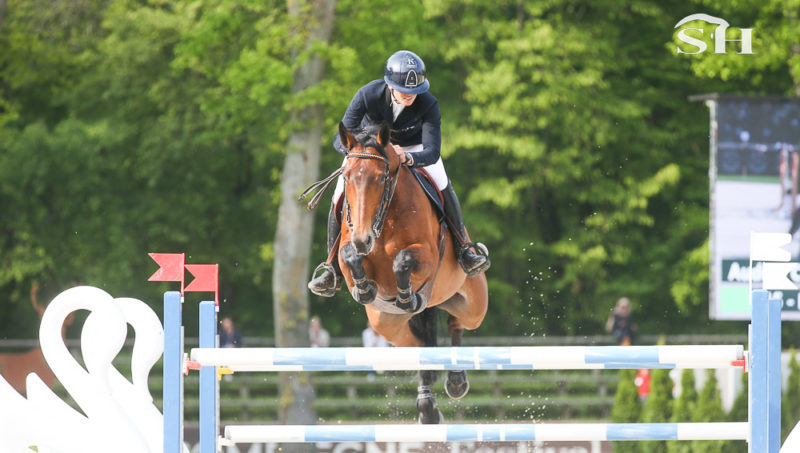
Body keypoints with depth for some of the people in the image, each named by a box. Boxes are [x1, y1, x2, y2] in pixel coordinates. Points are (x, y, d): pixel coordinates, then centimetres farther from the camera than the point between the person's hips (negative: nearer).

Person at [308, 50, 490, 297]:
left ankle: (463, 248, -5)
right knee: (341, 196, -16)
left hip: (413, 146, 0)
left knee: (442, 185, -25)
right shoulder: (368, 95, -32)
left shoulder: (428, 105, -32)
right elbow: (340, 140, -29)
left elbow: (432, 152, -36)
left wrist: (407, 158, -57)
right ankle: (334, 267, -2)